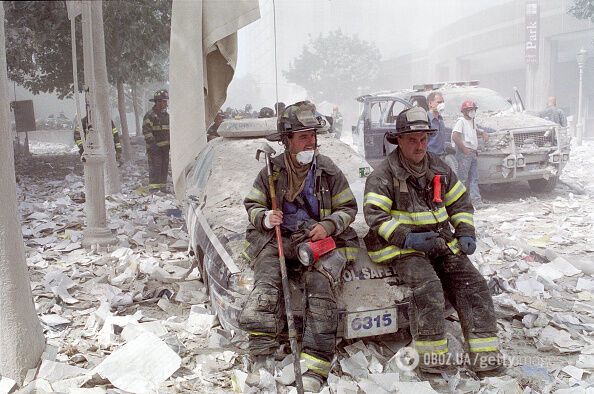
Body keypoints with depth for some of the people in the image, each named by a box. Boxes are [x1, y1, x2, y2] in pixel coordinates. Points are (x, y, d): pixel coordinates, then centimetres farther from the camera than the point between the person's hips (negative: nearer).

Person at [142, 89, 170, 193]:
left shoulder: (166, 115, 17)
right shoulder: (150, 115, -8)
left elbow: (170, 129, 26)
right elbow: (146, 131, -15)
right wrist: (152, 143, -22)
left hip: (165, 146, 8)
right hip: (154, 147, -8)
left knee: (165, 167, 11)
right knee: (155, 167, -11)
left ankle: (163, 186, 20)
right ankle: (154, 187, -9)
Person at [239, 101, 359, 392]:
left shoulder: (328, 170, 6)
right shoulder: (271, 171, 7)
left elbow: (348, 208, 10)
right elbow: (252, 204, 15)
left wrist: (328, 225, -11)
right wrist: (264, 218, -9)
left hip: (321, 240, -1)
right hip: (279, 239, 1)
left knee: (320, 284, -27)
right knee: (267, 282, -27)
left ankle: (314, 369, -30)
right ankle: (262, 355, -33)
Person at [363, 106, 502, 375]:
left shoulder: (439, 168, 12)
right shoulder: (384, 174, -5)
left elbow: (460, 202, 20)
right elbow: (374, 214, -12)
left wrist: (466, 233, 4)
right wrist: (407, 238, -22)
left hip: (442, 242, 6)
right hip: (403, 248, -5)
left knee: (472, 283, -12)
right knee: (427, 286, -30)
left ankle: (484, 352, -10)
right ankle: (432, 354, -20)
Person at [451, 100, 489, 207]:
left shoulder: (472, 121, 17)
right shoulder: (461, 121, -10)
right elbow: (455, 137, -22)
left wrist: (483, 133, 21)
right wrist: (464, 149, -20)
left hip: (473, 153, 9)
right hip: (464, 153, -9)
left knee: (474, 177, 7)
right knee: (463, 178, -6)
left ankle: (476, 200, 9)